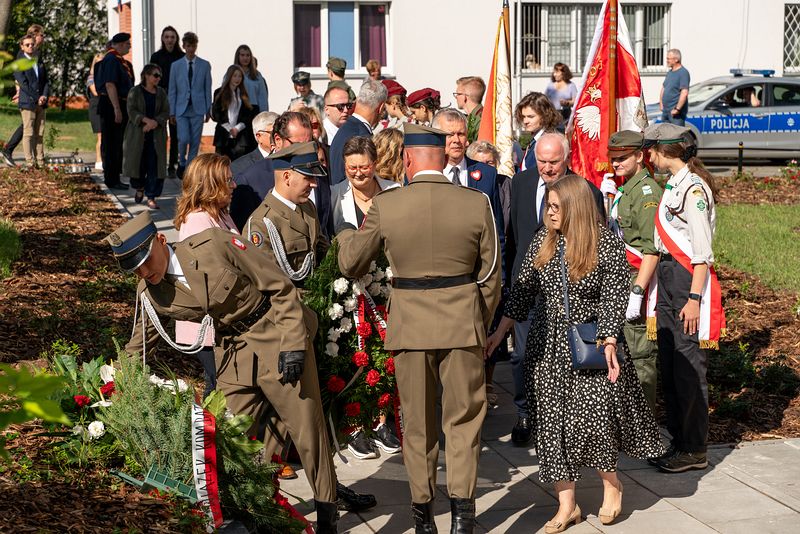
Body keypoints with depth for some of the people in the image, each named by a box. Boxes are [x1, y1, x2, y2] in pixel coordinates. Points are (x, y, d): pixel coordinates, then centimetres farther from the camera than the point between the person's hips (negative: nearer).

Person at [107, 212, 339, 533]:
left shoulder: (214, 244, -20)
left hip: (275, 338, -4)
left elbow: (281, 288, -15)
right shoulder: (149, 293, -5)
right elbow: (139, 346, 14)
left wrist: (292, 344, -18)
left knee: (306, 428, 1)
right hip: (233, 353, 5)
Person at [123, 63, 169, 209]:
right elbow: (132, 111, -10)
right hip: (137, 135, -2)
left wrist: (155, 123, -15)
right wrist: (147, 120, -24)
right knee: (138, 163, 3)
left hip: (156, 136, 2)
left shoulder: (161, 93, 10)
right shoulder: (135, 92, 0)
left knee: (155, 166, -6)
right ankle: (140, 188, 32)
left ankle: (151, 198, -1)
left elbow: (165, 112, 3)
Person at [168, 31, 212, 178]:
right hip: (181, 109, -1)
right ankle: (181, 162, 13)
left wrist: (208, 110, 3)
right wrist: (172, 112, 2)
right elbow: (172, 90, 6)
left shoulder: (205, 65, 5)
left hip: (198, 109, 1)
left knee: (195, 141, 0)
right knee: (184, 139, -12)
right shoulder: (176, 65, 5)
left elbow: (208, 89, 6)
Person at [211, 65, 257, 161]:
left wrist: (237, 128, -8)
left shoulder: (243, 94, 11)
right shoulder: (219, 93, 7)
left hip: (240, 134, 0)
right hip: (223, 135, 0)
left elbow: (248, 114, 6)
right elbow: (215, 114, 2)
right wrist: (229, 128, -7)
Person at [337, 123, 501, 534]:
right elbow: (490, 277, 2)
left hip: (409, 327, 0)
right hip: (463, 324, 0)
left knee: (417, 423, 13)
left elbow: (351, 265, 4)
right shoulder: (476, 204, -4)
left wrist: (346, 235, 25)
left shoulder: (385, 206, -7)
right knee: (463, 419, 11)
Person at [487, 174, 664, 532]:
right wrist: (499, 334, 3)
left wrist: (608, 344, -20)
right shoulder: (543, 242, 5)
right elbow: (522, 291, 6)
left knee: (593, 416, -9)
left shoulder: (608, 244, -9)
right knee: (551, 423, 3)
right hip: (551, 347, 5)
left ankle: (611, 484, 22)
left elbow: (614, 300, -11)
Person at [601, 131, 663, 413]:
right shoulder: (624, 188, 17)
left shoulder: (647, 191, -14)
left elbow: (652, 249, -20)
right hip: (620, 280, 10)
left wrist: (637, 292, -24)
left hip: (639, 279, -10)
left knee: (639, 353, -8)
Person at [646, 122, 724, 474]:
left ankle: (695, 450, 5)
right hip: (667, 277, 10)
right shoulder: (672, 185, 14)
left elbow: (702, 251, -18)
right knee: (668, 364, 12)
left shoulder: (694, 188, -14)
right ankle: (678, 441, 22)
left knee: (688, 366, -4)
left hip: (689, 277, -10)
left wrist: (694, 298, -21)